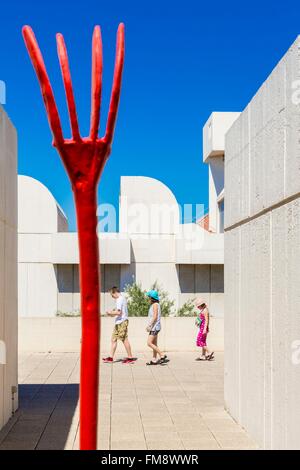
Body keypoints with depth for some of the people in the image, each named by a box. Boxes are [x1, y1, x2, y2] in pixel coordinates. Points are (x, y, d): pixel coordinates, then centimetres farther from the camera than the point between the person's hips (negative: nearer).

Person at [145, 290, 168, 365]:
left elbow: (155, 316, -20)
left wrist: (149, 325, -20)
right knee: (154, 344, 10)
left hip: (154, 326, -10)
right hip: (154, 327, 10)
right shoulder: (154, 305, 16)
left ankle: (162, 355, -10)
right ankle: (154, 360, 13)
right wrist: (149, 326, 13)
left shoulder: (155, 304, -13)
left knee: (149, 343, -12)